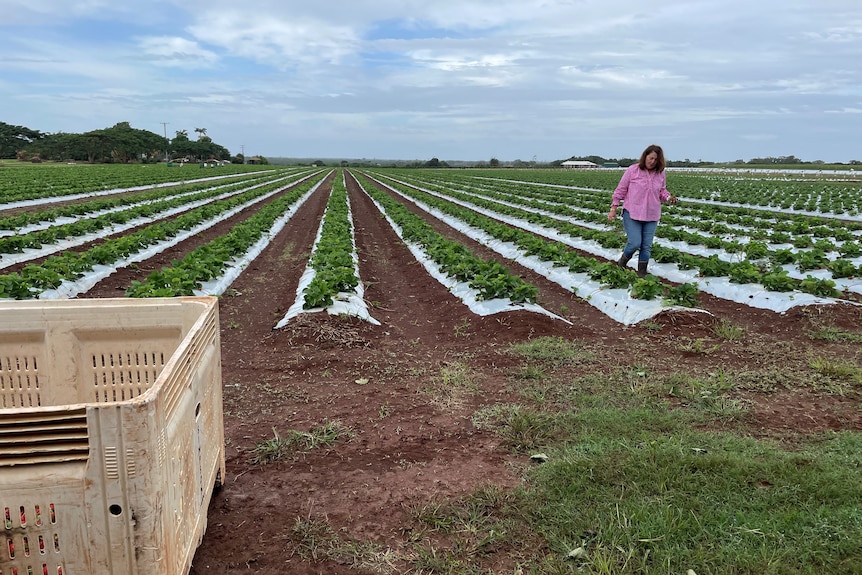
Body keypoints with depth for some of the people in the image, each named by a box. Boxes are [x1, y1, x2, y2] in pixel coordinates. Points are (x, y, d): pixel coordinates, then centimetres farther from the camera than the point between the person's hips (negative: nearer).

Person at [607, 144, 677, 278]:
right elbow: (620, 190, -2)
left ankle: (642, 273, 19)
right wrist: (613, 208, -5)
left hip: (651, 216, 4)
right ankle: (622, 263, 18)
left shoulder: (660, 174, 5)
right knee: (635, 243, -11)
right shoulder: (632, 170, -6)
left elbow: (662, 191, 17)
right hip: (632, 214, -4)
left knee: (646, 246, 6)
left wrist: (668, 198, -6)